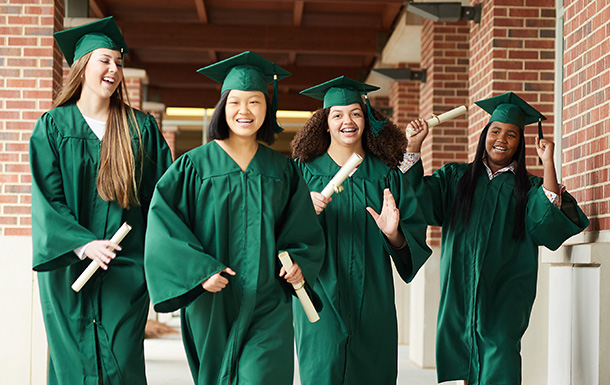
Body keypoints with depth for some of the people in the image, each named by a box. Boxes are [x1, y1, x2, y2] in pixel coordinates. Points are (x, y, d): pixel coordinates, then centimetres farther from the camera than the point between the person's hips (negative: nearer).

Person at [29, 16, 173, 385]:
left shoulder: (142, 128, 7)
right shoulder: (53, 126, 3)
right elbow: (47, 197, -4)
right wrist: (83, 244, -19)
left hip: (126, 267, 0)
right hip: (68, 265, 0)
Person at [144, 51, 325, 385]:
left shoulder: (282, 170, 7)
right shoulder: (194, 165, -1)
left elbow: (303, 228, 12)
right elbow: (163, 221, -8)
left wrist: (298, 261, -7)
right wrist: (199, 270, -18)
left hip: (267, 304, 1)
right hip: (211, 303, -1)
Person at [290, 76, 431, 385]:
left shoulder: (386, 174, 7)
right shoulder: (305, 171, 4)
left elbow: (415, 238, 3)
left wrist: (393, 234, -18)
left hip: (371, 300, 2)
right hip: (322, 298, -2)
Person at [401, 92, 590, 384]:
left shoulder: (528, 188, 8)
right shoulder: (455, 177, 13)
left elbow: (546, 223, -11)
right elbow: (417, 199, 1)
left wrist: (548, 164, -12)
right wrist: (414, 147, -7)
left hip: (505, 293, -2)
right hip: (461, 290, 2)